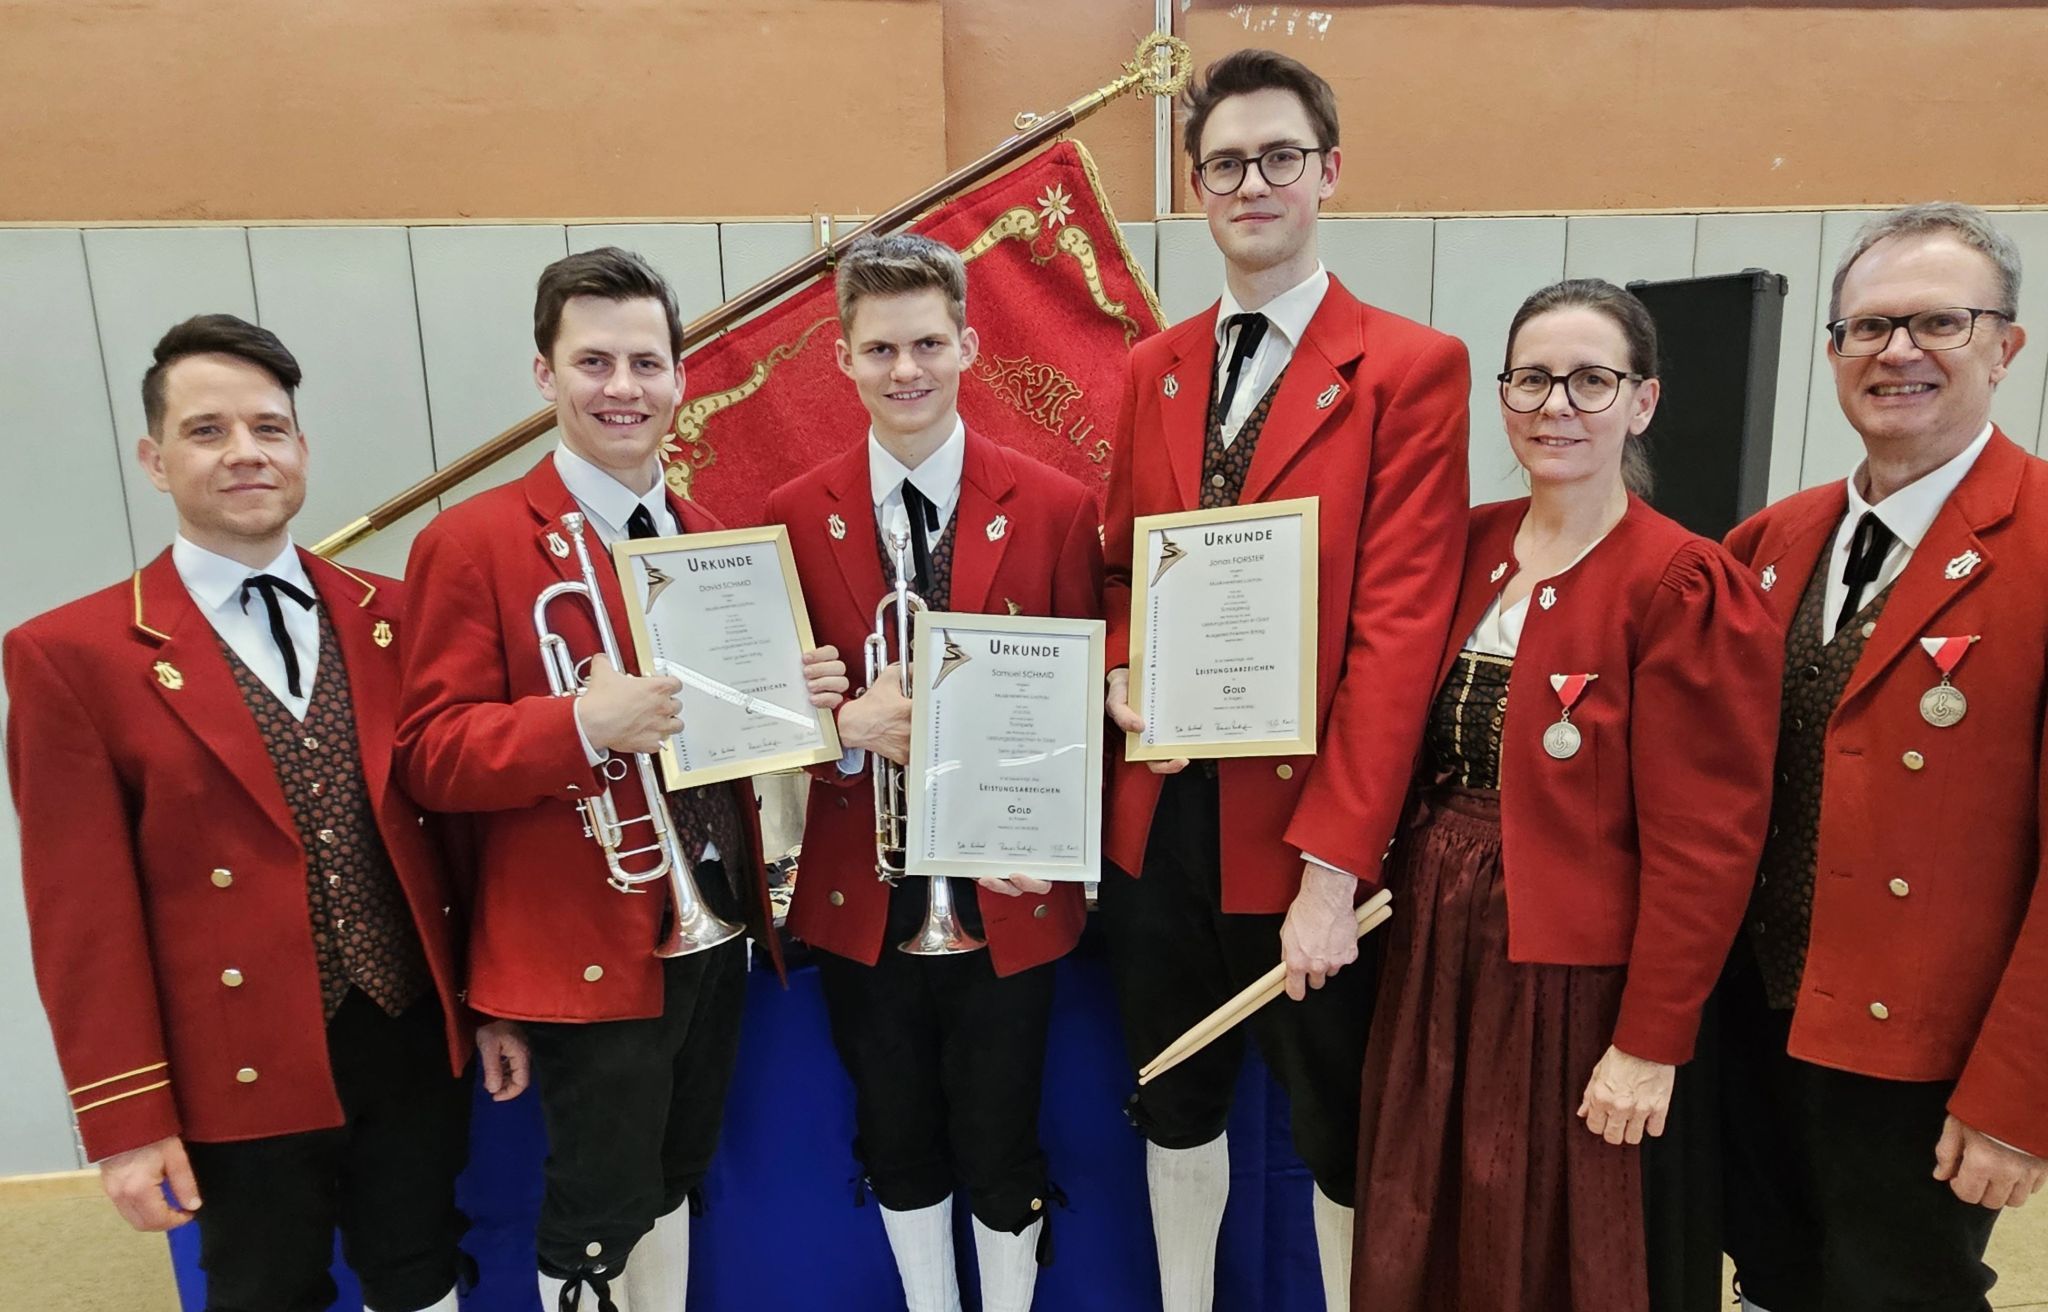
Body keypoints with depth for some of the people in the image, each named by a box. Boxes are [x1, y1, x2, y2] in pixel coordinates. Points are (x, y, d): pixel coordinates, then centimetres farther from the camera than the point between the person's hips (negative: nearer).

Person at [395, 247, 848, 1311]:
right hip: (588, 944, -6)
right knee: (598, 1218, 9)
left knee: (673, 1181, 23)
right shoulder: (471, 542, -11)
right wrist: (581, 726, -30)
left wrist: (800, 701, -9)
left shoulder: (713, 537, 9)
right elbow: (431, 755, -14)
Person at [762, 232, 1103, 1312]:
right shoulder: (793, 517, -3)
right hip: (860, 898, 2)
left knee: (1000, 1147, 16)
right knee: (897, 1141, 21)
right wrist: (847, 723, -21)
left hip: (1008, 897, -1)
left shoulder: (1057, 509, -7)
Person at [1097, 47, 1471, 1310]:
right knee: (1176, 1101, 22)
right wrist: (1120, 676, -8)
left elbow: (1399, 631, -15)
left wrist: (1333, 865, -19)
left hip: (1305, 827, -5)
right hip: (1159, 813, 5)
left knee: (1340, 1126, 15)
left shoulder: (1411, 367, -9)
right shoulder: (1153, 369, 8)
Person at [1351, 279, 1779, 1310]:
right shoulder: (1465, 546, 3)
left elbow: (1702, 843, -15)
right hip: (1436, 962, 5)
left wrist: (1651, 1045, -14)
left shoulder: (1685, 589, -14)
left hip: (1579, 987, -5)